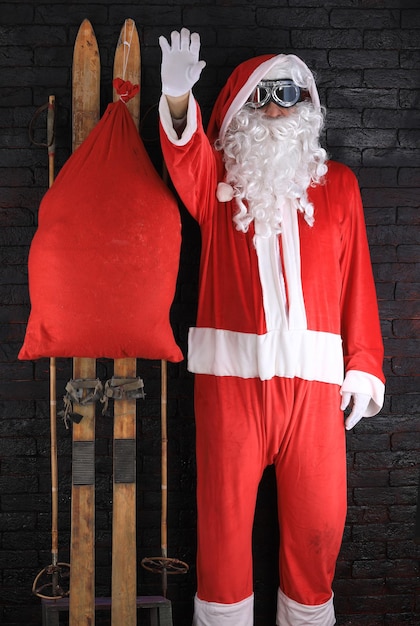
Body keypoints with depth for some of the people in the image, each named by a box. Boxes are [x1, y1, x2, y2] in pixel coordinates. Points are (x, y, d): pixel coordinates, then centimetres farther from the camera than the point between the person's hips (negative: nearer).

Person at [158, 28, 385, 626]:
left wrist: (364, 364, 2)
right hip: (230, 370, -1)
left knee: (318, 519, 7)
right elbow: (186, 156, -15)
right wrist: (178, 98, -36)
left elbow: (357, 279, 8)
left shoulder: (337, 183, 11)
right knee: (225, 515, 6)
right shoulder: (217, 179, 8)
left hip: (313, 373, 1)